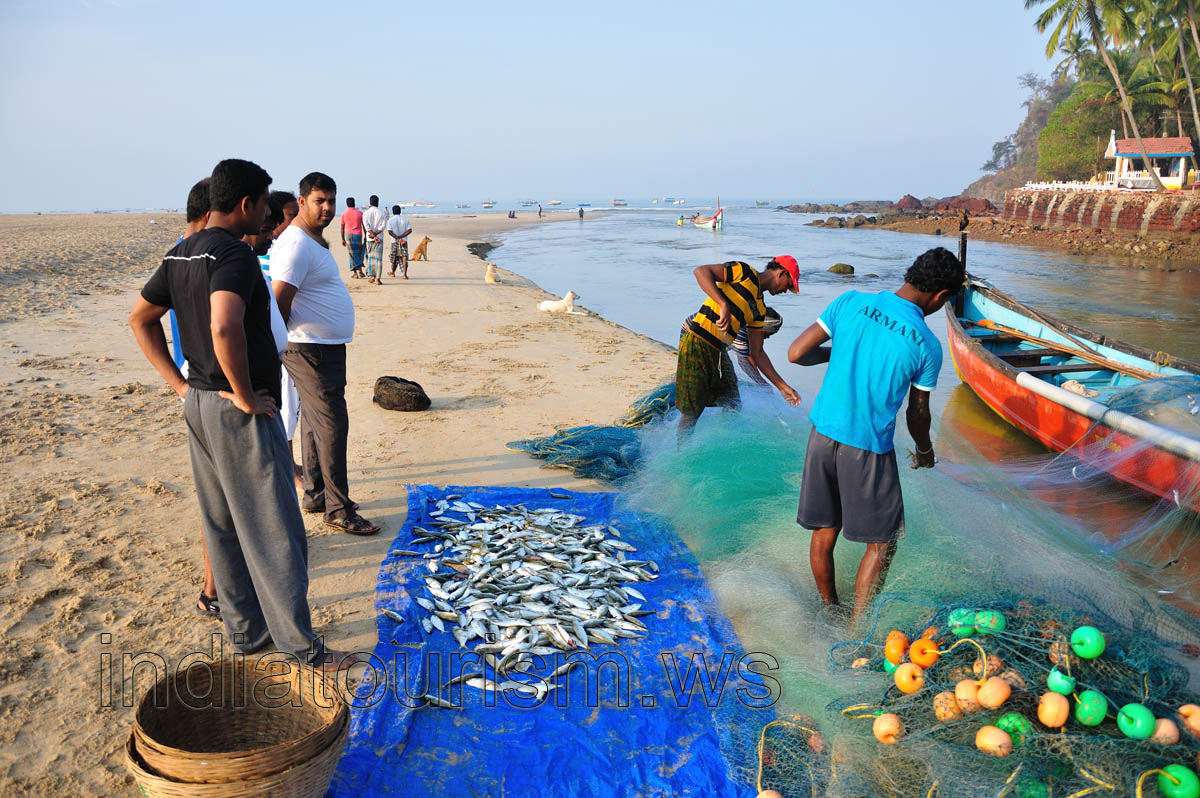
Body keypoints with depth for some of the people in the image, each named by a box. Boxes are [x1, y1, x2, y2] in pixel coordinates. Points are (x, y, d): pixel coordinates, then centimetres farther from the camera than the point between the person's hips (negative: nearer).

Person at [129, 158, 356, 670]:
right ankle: (298, 643, 11)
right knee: (273, 531, 0)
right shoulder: (234, 254, -19)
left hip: (198, 403, 10)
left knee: (222, 526, 16)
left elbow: (141, 318, 19)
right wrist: (245, 397, -23)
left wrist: (180, 384, 14)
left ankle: (244, 629, 29)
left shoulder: (181, 254, 10)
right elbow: (225, 328, -36)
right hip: (239, 412, -10)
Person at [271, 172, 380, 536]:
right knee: (332, 425, -7)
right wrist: (282, 346, -12)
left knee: (315, 423, 16)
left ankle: (315, 495, 27)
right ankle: (338, 509, 1)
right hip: (311, 351, -10)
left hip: (326, 348, 10)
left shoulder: (314, 241, 16)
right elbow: (279, 302, -22)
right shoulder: (297, 244, -18)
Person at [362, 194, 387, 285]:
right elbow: (383, 226, -9)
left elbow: (366, 227, -9)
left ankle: (372, 276, 12)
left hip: (369, 239, 1)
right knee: (378, 258, -1)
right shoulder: (382, 213, -1)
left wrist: (373, 235, -12)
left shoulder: (365, 213, 0)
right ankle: (377, 278, -7)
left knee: (370, 257, 14)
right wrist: (376, 234, -9)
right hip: (379, 238, -1)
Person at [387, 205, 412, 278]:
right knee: (404, 257, -1)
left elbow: (390, 232, -12)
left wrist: (397, 238, -14)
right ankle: (405, 274, -11)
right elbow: (409, 230, -8)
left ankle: (393, 273, 31)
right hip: (404, 242, 0)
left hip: (394, 242, 0)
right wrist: (401, 236, -12)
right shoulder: (405, 220, 1)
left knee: (394, 257, 14)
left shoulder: (390, 220, -2)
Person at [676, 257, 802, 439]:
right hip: (696, 345, -9)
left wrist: (782, 386, 18)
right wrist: (724, 305, -30)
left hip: (719, 352, 9)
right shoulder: (745, 272, -5)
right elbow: (701, 271, -18)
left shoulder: (759, 309, 17)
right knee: (692, 412, -2)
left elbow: (757, 353, 20)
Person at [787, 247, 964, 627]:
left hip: (823, 432, 4)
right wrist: (925, 451, 23)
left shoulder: (851, 303, -3)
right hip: (869, 448, -4)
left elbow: (796, 353, -4)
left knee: (824, 531, 18)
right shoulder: (927, 346, -8)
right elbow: (917, 413, 3)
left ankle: (828, 612, 36)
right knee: (882, 543, 14)